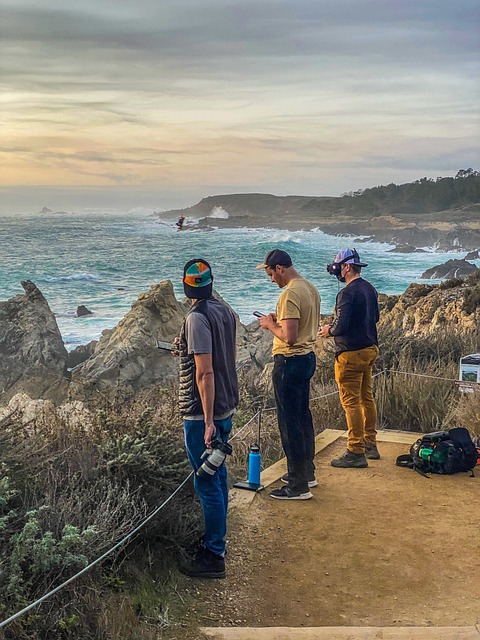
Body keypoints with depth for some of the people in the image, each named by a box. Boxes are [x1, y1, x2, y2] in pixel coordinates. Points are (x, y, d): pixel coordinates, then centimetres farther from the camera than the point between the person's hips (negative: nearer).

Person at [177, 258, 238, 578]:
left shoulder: (197, 318, -20)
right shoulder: (225, 310, 6)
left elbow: (205, 372, -24)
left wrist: (208, 422, -23)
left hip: (202, 414, -9)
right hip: (225, 408, 9)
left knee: (208, 484, -1)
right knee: (218, 477, 20)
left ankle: (214, 557, 8)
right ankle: (215, 540, 34)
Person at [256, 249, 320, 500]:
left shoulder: (290, 294, -21)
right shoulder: (310, 288, 10)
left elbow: (289, 337, -26)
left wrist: (270, 325, -9)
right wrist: (280, 320, 12)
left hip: (290, 362, -10)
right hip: (308, 357, 10)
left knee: (290, 423, -3)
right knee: (303, 417, 19)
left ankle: (298, 486, 3)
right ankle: (306, 473, 31)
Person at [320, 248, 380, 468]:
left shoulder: (347, 293, -19)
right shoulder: (370, 289, 9)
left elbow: (341, 325, -25)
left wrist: (329, 330, -5)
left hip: (351, 353, -9)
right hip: (370, 349, 9)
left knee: (351, 402, -4)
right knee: (367, 398, 17)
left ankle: (356, 452, -1)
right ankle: (370, 445, 26)